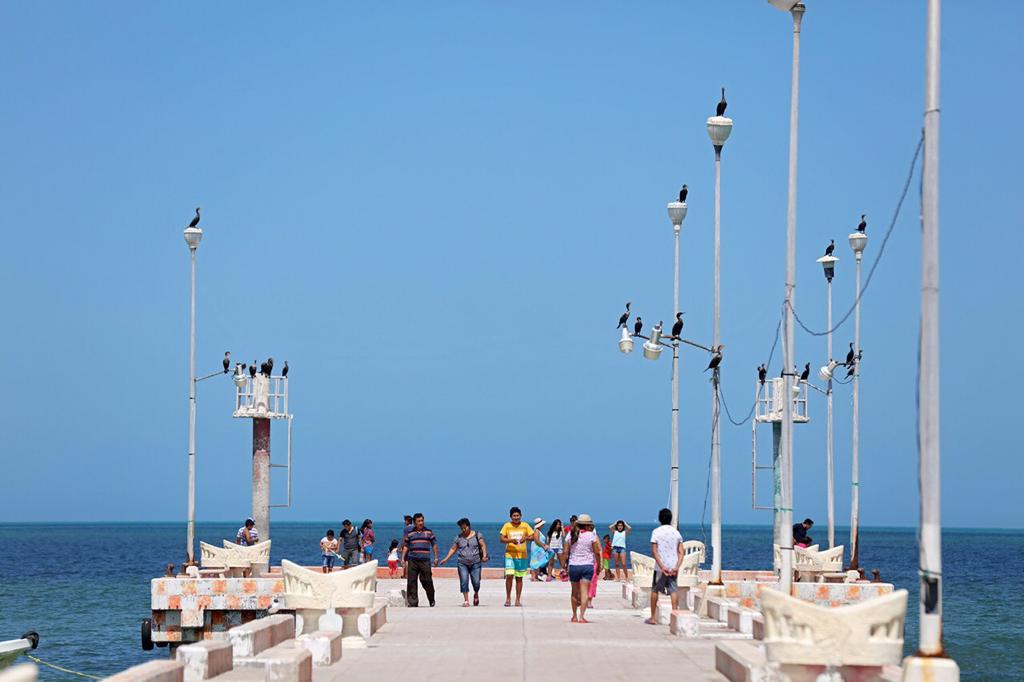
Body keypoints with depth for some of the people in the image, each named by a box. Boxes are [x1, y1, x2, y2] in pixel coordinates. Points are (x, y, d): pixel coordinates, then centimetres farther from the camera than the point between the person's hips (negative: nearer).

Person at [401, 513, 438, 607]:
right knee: (411, 582, -2)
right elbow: (405, 546, 14)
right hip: (412, 560, 1)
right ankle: (412, 602, 2)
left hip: (425, 560, -1)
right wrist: (403, 558, 8)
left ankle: (431, 600, 15)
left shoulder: (429, 532, 8)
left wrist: (436, 557, 6)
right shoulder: (409, 533, 11)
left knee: (427, 581, -3)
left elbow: (434, 544, 11)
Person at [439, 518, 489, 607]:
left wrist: (484, 555, -16)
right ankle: (466, 600, -6)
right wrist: (446, 559, 2)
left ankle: (476, 594, 27)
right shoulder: (458, 537, 9)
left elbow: (483, 545, 0)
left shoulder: (477, 535, 4)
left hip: (475, 563, -1)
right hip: (462, 563, 1)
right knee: (464, 581, -9)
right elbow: (453, 549, 11)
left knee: (476, 582, -4)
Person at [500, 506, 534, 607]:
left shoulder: (525, 525, 5)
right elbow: (502, 539, -2)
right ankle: (508, 598, 0)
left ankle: (518, 600, 12)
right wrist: (511, 540, -20)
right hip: (510, 554, -1)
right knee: (509, 575, -14)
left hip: (522, 555, 1)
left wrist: (526, 538, -20)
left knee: (519, 578, 6)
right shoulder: (507, 526, 2)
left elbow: (532, 537, 1)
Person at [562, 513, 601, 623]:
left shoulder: (571, 535, 2)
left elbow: (565, 552, 2)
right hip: (587, 565, -3)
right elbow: (597, 552, -4)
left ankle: (574, 616, 21)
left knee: (575, 592, 14)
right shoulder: (591, 536, -5)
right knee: (584, 592, -3)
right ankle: (582, 616, -11)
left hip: (573, 565, 3)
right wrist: (598, 566, 7)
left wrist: (565, 564, 12)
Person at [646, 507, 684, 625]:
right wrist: (677, 566, -7)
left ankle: (653, 618, 14)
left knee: (655, 590, 10)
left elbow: (654, 551, -11)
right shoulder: (676, 532, 7)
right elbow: (681, 552, 0)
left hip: (660, 567, -2)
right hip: (673, 567, 2)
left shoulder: (656, 532, -3)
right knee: (673, 590, 0)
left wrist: (662, 566, -14)